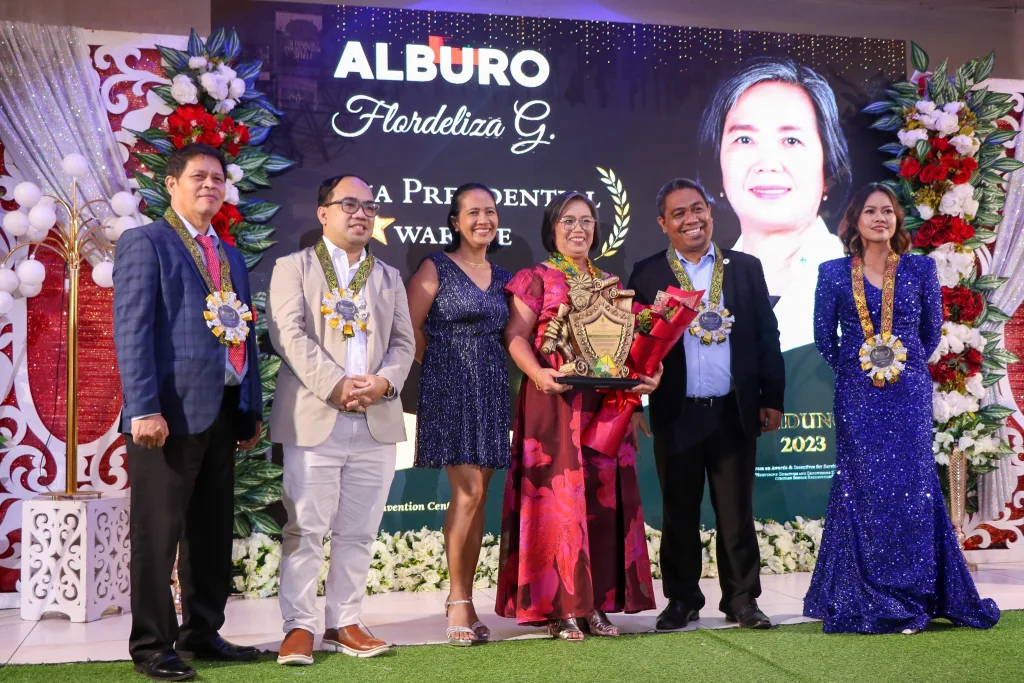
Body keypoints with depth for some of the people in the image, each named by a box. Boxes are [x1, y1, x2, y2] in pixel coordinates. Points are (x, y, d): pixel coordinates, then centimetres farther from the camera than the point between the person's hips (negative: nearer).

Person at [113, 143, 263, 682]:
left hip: (221, 413, 7)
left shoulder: (230, 256, 20)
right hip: (170, 412, -7)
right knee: (158, 532, 0)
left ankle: (202, 632, 24)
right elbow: (131, 330, -11)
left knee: (214, 531, 12)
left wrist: (251, 410, 13)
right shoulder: (145, 243, -2)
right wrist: (144, 409, -19)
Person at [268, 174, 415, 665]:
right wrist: (336, 386, -17)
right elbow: (289, 334, -7)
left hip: (377, 422, 4)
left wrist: (383, 381, -10)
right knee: (306, 530, -1)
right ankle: (299, 626, 9)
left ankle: (344, 623, 17)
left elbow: (403, 343, 11)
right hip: (314, 419, -4)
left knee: (358, 533, 8)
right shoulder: (293, 267, 7)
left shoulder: (389, 277, 20)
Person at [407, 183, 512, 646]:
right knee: (468, 491, -11)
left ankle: (462, 599, 14)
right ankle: (459, 602, 0)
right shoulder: (436, 268, -2)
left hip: (491, 390, 5)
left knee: (477, 495, 5)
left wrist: (483, 364, 6)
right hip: (450, 388, -5)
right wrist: (442, 365, 5)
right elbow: (410, 329, -3)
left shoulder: (501, 277, 14)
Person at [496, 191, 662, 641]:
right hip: (555, 402, -5)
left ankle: (597, 603, 12)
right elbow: (515, 335, -6)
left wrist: (645, 374, -3)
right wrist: (537, 373, -23)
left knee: (603, 499, 5)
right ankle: (560, 607, 2)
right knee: (558, 498, -5)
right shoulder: (535, 279, 3)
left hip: (606, 403, 5)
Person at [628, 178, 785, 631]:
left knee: (736, 512, 8)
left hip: (734, 412, 1)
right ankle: (682, 599, 21)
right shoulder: (647, 275, 3)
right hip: (676, 415, 0)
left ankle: (741, 598, 19)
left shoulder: (746, 268, 7)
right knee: (679, 513, 9)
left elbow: (767, 337, 7)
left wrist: (772, 399, 3)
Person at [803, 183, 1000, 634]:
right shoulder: (833, 273, 2)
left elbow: (932, 331, 10)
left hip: (909, 395, 1)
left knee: (912, 488, 2)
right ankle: (869, 602, 13)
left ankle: (911, 597, 14)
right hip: (857, 398, 0)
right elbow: (824, 338, 7)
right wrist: (856, 370, 9)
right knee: (864, 492, 2)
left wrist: (903, 366, 10)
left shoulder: (921, 269, 3)